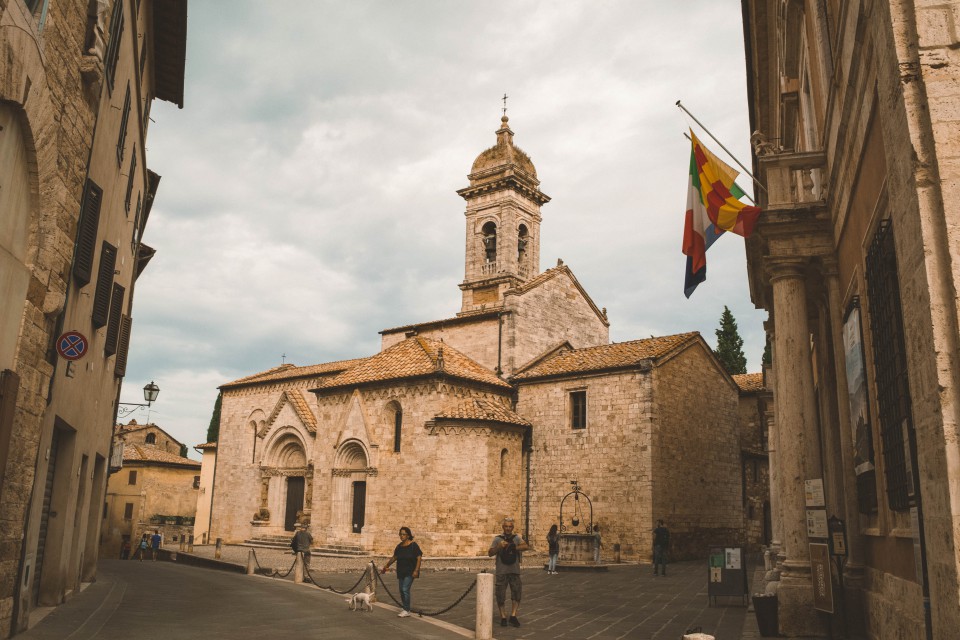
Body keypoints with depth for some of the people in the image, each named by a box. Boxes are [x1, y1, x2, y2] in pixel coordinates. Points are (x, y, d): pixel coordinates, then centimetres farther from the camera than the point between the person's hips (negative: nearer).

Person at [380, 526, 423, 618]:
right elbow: (394, 557, 20)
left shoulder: (413, 545, -10)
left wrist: (416, 570, -18)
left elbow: (419, 558, -11)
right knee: (402, 590, 6)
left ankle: (407, 611, -7)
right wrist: (386, 567, 23)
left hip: (410, 572, -6)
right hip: (401, 572, 6)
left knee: (405, 589, -13)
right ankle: (405, 610, 14)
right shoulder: (399, 546, 7)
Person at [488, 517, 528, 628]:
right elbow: (490, 553, -7)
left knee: (517, 592, -1)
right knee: (500, 595, 3)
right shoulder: (497, 539, 0)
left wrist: (512, 547, -19)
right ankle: (503, 617, 18)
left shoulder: (516, 538, 4)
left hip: (515, 570, 1)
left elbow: (526, 546, -12)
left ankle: (513, 616, 14)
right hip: (501, 571, -1)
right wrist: (499, 547, -23)